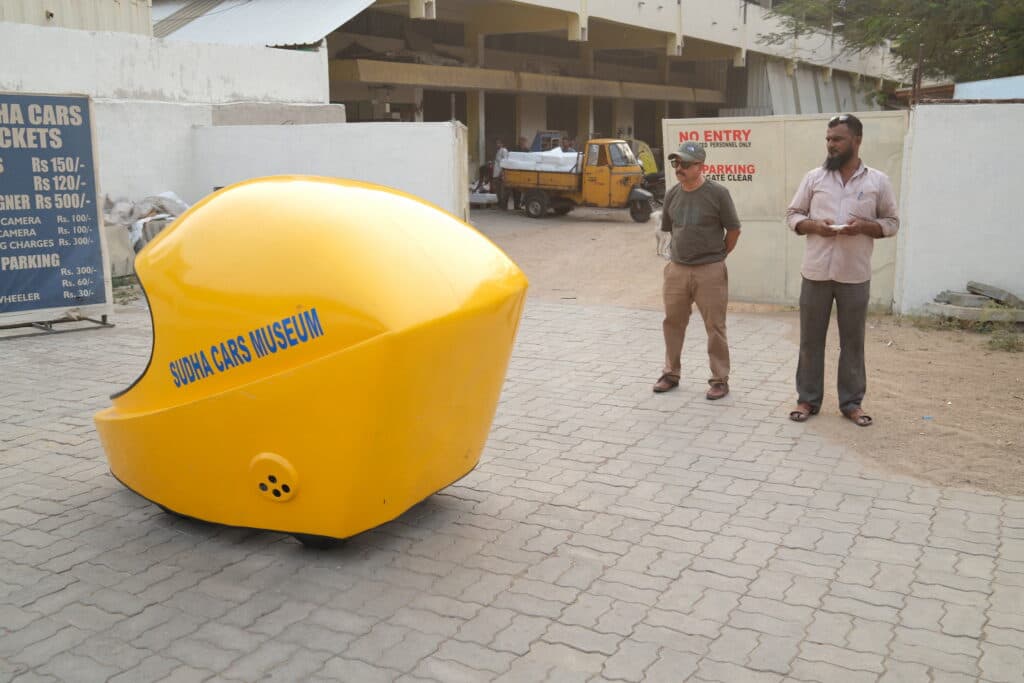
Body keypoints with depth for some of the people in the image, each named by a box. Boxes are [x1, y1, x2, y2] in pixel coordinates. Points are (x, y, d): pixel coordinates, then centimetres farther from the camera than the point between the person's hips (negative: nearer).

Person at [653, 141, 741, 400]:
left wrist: (718, 255, 6)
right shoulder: (672, 195, 5)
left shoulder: (718, 193, -10)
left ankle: (720, 379, 12)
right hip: (677, 269, 5)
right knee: (672, 323, 12)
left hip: (710, 271, -5)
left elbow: (733, 230, -2)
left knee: (714, 327, 2)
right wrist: (681, 253, 14)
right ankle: (671, 373, 26)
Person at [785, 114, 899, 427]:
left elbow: (892, 222, 6)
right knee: (811, 339, 7)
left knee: (852, 341, 7)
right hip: (816, 273, 1)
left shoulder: (878, 181, 2)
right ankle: (807, 399, 18)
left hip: (855, 276, -1)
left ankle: (852, 402, 19)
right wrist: (814, 225, -12)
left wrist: (864, 227, -14)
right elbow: (792, 214, 8)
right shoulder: (814, 177, 4)